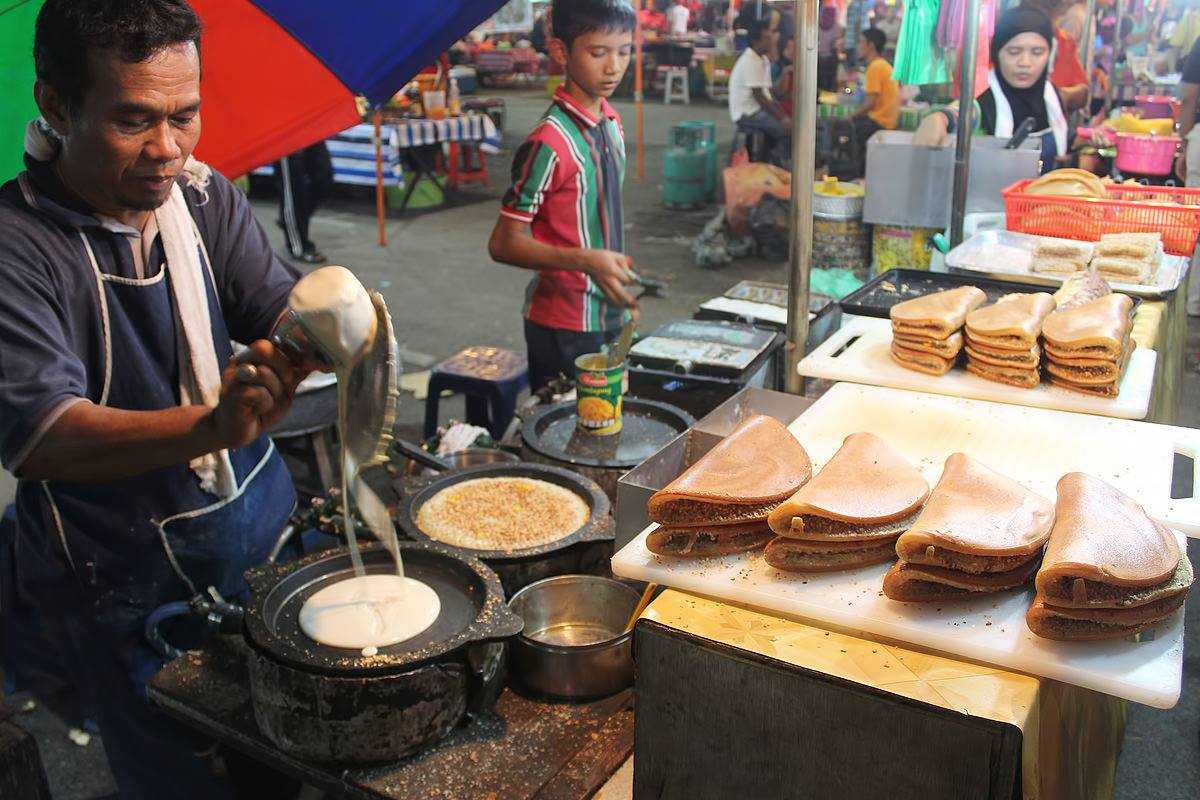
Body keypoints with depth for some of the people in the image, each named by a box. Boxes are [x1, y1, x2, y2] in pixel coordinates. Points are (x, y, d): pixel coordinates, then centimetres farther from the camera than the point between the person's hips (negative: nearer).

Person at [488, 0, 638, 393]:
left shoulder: (611, 122, 5)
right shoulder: (550, 143, -21)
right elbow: (504, 243, -20)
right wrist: (587, 260, -31)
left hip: (608, 315, 8)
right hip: (565, 326, -8)